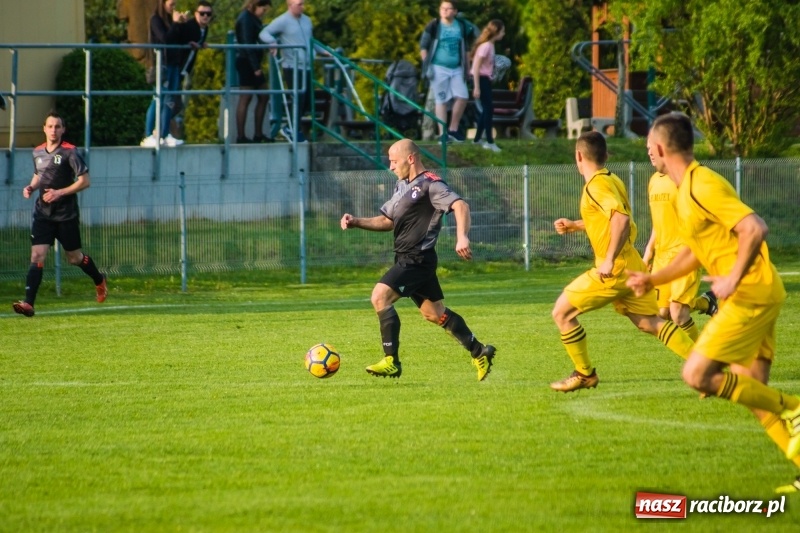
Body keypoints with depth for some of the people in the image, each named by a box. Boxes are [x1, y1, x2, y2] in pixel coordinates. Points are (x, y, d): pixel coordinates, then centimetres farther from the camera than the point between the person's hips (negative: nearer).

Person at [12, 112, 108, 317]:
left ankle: (99, 281, 40)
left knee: (74, 258, 10)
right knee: (37, 256, -11)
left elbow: (84, 181, -11)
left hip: (67, 215, -4)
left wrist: (60, 192, -19)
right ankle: (28, 303, -18)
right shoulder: (37, 152, 8)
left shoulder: (69, 152, -9)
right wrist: (31, 187, 3)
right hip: (43, 214, 4)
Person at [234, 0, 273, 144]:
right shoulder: (245, 19, -13)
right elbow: (247, 44, -19)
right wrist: (256, 67, -21)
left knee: (263, 97, 11)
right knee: (245, 98, -8)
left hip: (252, 63, 10)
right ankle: (241, 136, -7)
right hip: (247, 62, -10)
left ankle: (258, 134, 14)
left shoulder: (253, 19, 17)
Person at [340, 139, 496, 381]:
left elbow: (461, 206, -25)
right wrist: (356, 222, 10)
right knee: (434, 313, 16)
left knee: (380, 297, -20)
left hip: (417, 259, -10)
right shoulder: (403, 185, 17)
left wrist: (462, 237, -41)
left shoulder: (429, 184, -13)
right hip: (406, 259, 10)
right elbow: (388, 221, 23)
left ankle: (391, 362, -19)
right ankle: (480, 353, 27)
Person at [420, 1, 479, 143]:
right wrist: (426, 64, -9)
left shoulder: (462, 26, 4)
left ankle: (453, 130, 13)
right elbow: (423, 45, -2)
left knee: (462, 97, -3)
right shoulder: (434, 26, -6)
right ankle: (443, 134, 3)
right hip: (439, 68, -4)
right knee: (441, 100, -1)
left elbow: (475, 33, 19)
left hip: (457, 69, 4)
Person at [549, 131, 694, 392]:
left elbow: (621, 219, -29)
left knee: (562, 312, 1)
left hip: (613, 270, -9)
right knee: (649, 322, 7)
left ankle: (584, 374, 8)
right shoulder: (612, 180, 15)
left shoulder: (596, 184, -14)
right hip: (631, 267, 9)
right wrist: (575, 225, 30)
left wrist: (609, 259, -28)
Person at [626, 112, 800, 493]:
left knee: (697, 375, -12)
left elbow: (755, 229, -24)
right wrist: (653, 279, 24)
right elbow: (694, 252, 29)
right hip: (757, 295, 10)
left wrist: (733, 279, -24)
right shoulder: (686, 191, 16)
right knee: (749, 391, 8)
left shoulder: (703, 186, -15)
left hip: (751, 294, -10)